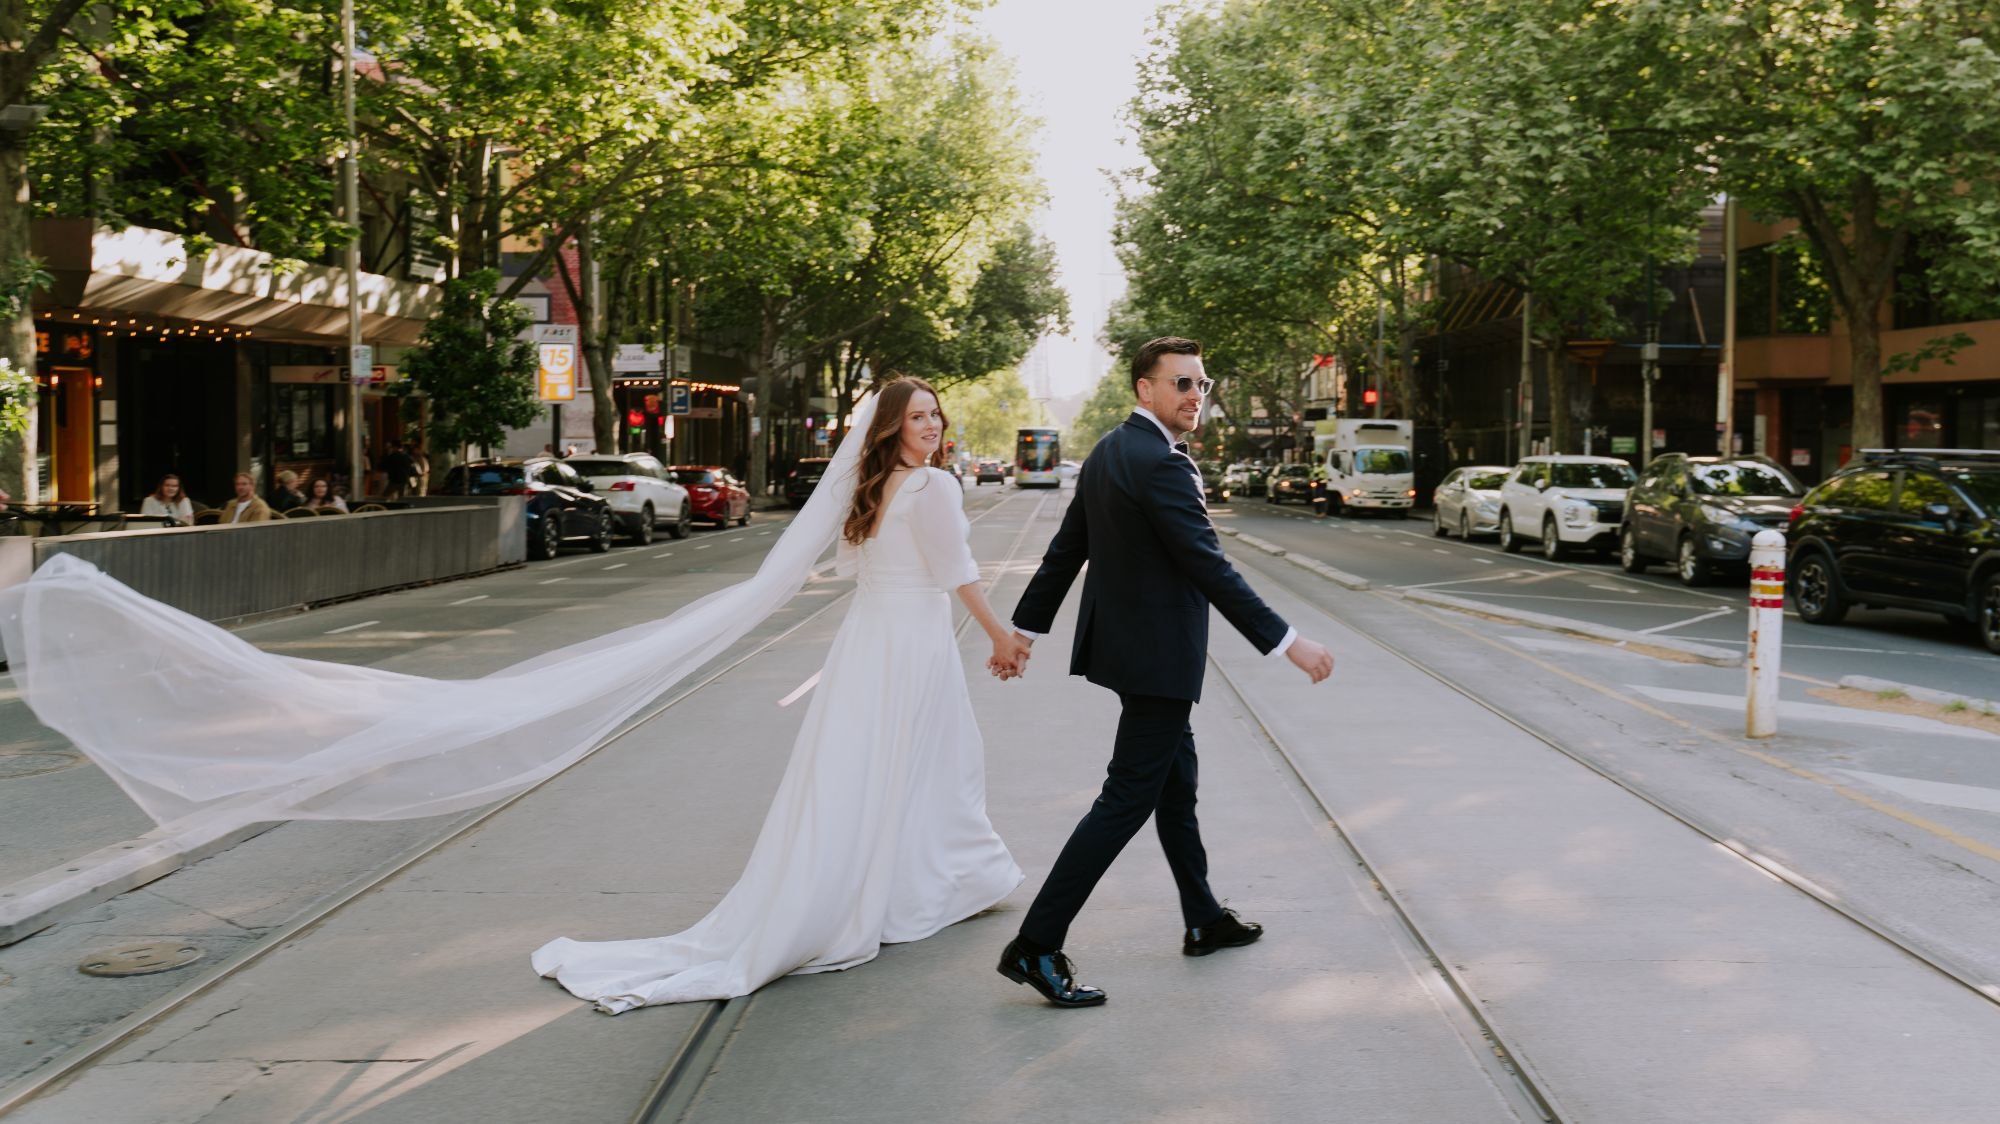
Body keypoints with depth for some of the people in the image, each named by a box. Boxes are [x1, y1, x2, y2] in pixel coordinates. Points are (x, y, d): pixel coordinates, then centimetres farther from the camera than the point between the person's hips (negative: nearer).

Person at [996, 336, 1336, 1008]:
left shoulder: (1108, 452, 9)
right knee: (1127, 800, -6)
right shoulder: (1160, 463, -21)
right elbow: (1209, 567, -25)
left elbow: (1064, 551, 13)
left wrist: (1025, 630, 18)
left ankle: (1204, 921, 34)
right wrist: (1287, 643, -23)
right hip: (1156, 657, -10)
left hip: (1127, 644, 10)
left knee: (1176, 784, 20)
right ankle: (1036, 947, -5)